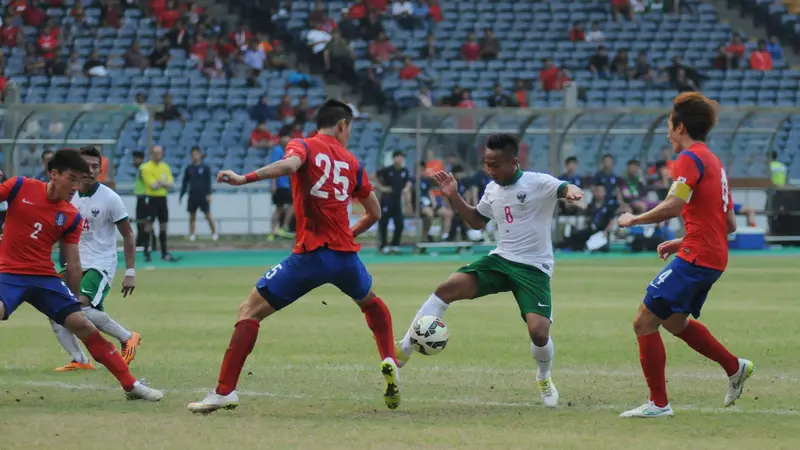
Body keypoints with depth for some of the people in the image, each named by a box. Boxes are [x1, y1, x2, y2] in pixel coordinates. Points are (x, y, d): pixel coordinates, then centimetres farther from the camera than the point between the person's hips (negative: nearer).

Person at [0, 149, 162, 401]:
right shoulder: (20, 187, -5)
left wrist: (74, 299, 9)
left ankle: (130, 385, 3)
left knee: (82, 324, -3)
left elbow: (73, 265, 8)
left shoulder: (71, 218, 3)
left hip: (45, 277, 3)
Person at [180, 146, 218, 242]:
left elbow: (208, 182, -3)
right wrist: (181, 195, 8)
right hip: (192, 196, 3)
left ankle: (214, 233, 4)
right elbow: (185, 183, 11)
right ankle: (192, 235, 7)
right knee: (192, 216, 4)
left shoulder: (205, 168, -1)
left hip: (203, 196, -3)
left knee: (208, 216, -5)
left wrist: (208, 194, -12)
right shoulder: (189, 168, 7)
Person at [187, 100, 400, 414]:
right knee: (371, 302, 36)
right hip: (346, 255, 4)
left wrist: (243, 179, -24)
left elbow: (289, 164, -21)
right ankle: (389, 362, 21)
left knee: (250, 310, 0)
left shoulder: (303, 146, 4)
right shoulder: (352, 163, 15)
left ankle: (224, 391, -11)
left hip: (310, 254, -4)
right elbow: (374, 213, 21)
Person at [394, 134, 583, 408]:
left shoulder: (538, 184, -10)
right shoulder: (492, 190, 10)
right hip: (501, 260, 5)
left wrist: (571, 191, -48)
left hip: (533, 268, -5)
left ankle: (545, 378, 15)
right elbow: (477, 221, 27)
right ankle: (403, 351, -13)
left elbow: (567, 189, -24)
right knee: (448, 288, -16)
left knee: (538, 331, -20)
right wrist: (454, 197, 13)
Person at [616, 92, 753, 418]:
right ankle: (735, 367, 29)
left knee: (644, 322, -7)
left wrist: (634, 220, -10)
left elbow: (673, 205, -24)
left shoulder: (690, 158, -10)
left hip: (695, 257, -10)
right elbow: (730, 223, 20)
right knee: (675, 321, 27)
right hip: (714, 258, 10)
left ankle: (658, 403, -4)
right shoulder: (714, 162, 19)